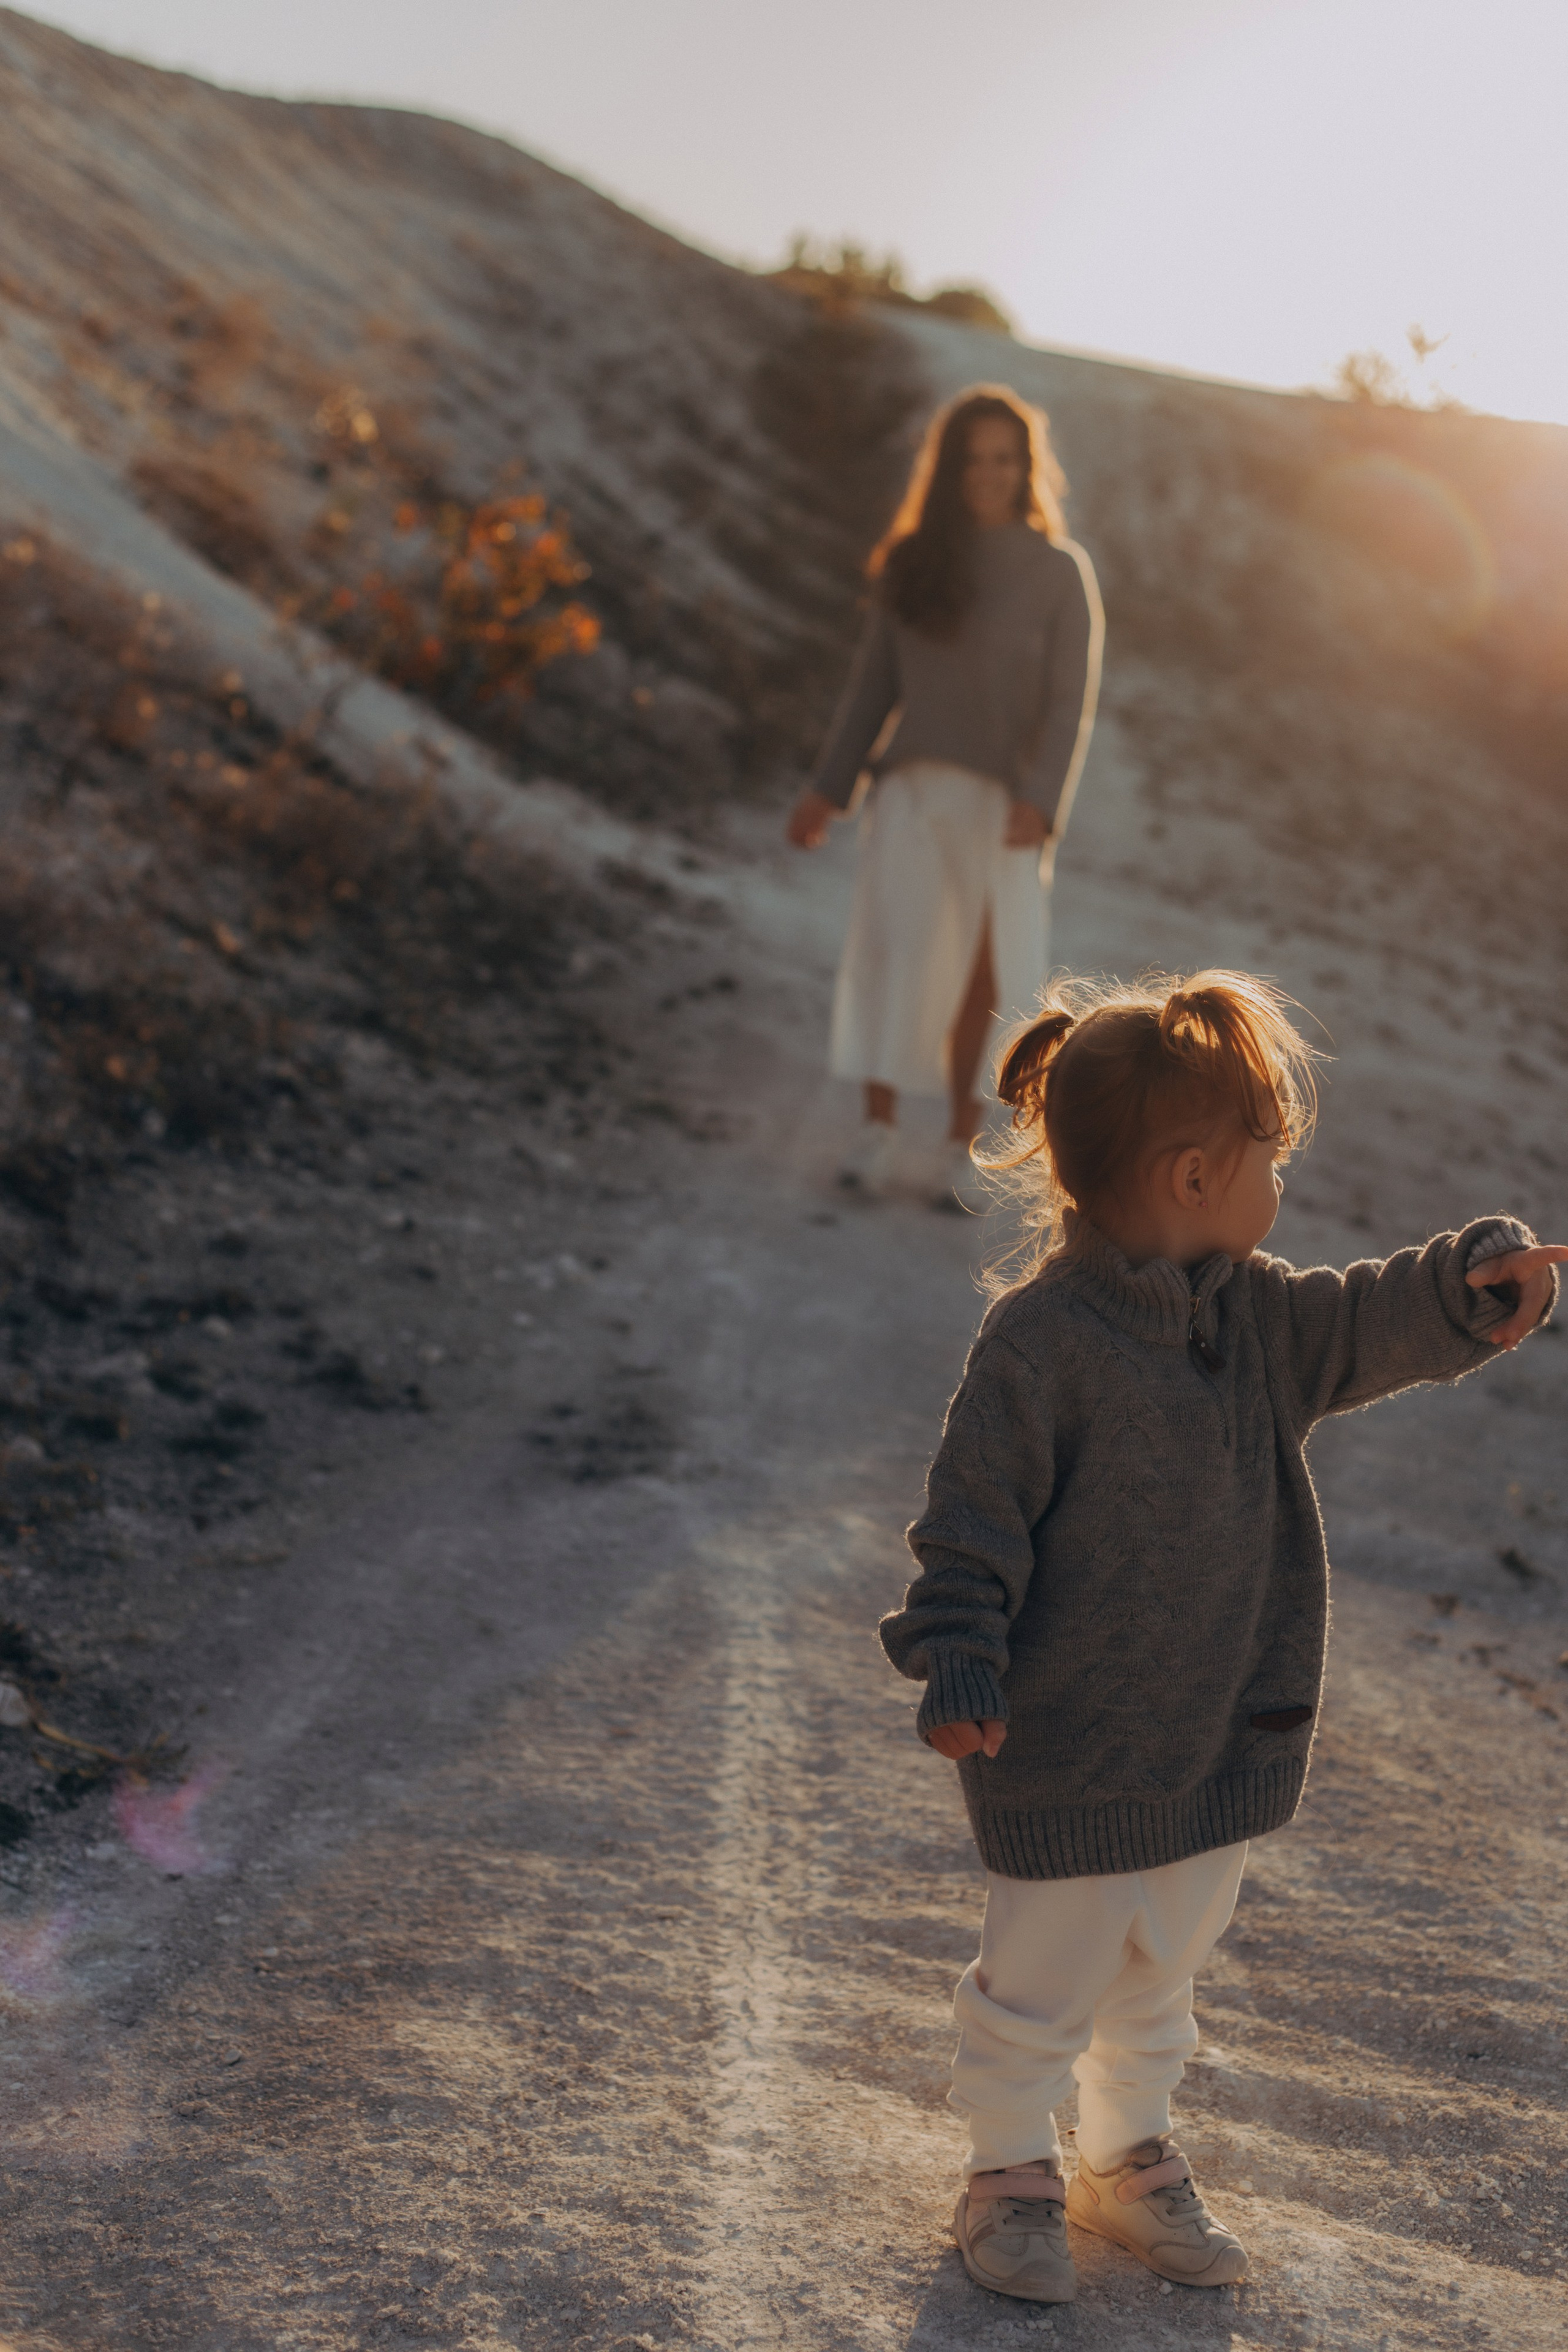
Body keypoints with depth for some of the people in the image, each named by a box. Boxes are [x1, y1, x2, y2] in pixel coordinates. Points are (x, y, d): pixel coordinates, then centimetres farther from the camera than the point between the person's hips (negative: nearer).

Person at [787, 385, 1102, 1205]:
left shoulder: (1058, 570, 1)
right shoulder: (910, 563, 9)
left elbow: (1071, 699, -5)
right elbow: (874, 683, 14)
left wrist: (1039, 800, -19)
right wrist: (829, 790, 11)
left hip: (1003, 800, -2)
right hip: (914, 788, 2)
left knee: (984, 969, -1)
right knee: (893, 943, -11)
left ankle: (964, 1138, 6)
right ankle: (880, 1123, -8)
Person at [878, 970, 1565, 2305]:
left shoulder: (1257, 1314, 2)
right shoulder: (1042, 1340, -21)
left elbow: (1373, 1328, 2)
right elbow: (975, 1519, -17)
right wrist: (960, 1667, -21)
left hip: (1223, 1736, 7)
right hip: (1069, 1752, -7)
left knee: (1163, 1974, 23)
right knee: (1041, 1983, 10)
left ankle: (1130, 2159, 44)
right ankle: (1010, 2178, 32)